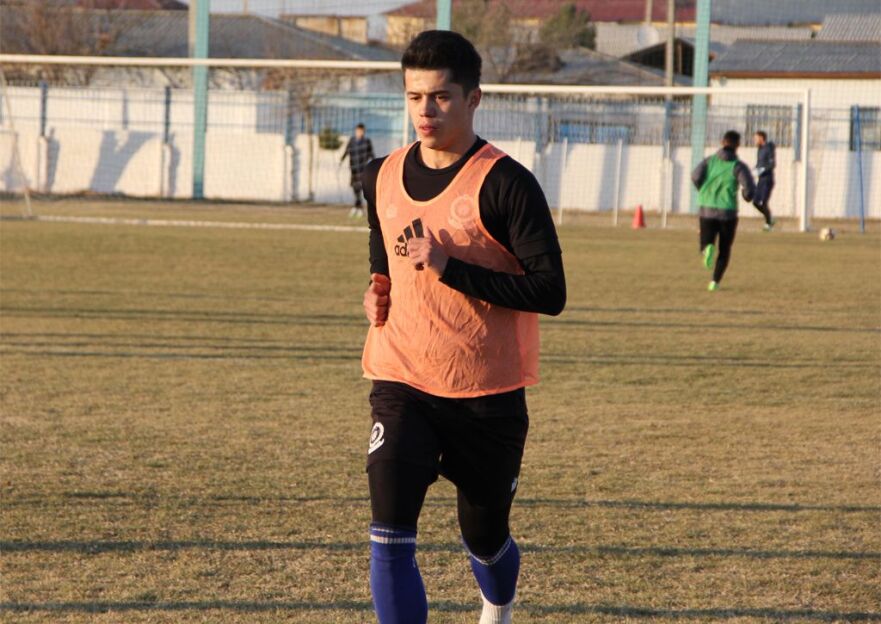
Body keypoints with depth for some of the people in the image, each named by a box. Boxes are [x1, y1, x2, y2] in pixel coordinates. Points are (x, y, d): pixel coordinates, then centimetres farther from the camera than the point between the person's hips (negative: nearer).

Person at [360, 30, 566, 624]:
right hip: (401, 382, 3)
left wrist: (447, 266, -23)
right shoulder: (383, 177, 4)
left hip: (488, 395, -3)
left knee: (484, 537, 15)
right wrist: (378, 287, 4)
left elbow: (550, 292, -18)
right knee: (390, 537, -15)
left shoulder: (505, 183, -13)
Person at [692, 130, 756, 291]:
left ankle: (708, 249, -22)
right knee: (724, 250, 16)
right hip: (728, 212, -1)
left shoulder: (710, 161, 4)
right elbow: (749, 187, -15)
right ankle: (715, 281, 9)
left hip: (707, 211, 1)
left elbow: (696, 176, -12)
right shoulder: (738, 166, -4)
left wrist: (703, 191, 8)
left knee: (706, 244, 13)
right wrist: (747, 196, 10)